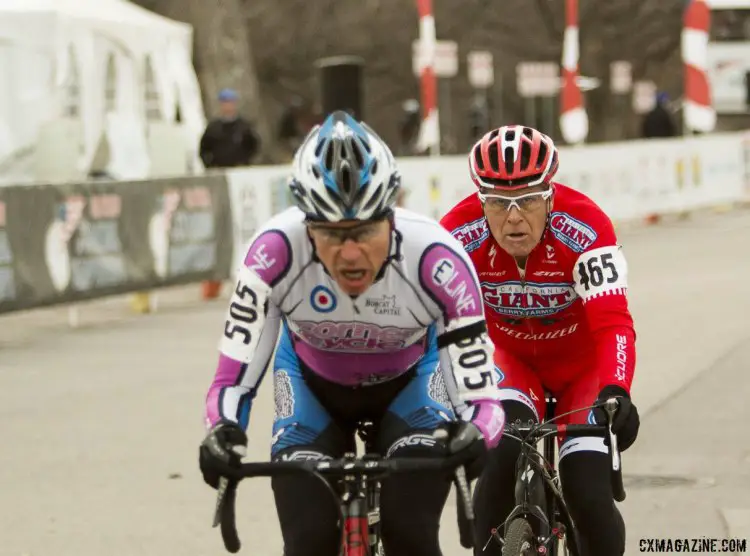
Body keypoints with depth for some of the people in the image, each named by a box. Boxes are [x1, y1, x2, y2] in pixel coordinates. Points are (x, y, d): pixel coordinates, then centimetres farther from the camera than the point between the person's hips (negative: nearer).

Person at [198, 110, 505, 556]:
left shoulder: (435, 259, -36)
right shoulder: (278, 251, -36)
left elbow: (481, 397, -33)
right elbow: (234, 377, -31)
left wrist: (471, 433, -55)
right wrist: (222, 433, -51)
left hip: (409, 382, -1)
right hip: (312, 383, 1)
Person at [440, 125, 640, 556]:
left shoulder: (585, 228, -32)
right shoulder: (461, 235, -26)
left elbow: (614, 324, -38)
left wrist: (615, 392, -54)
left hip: (583, 363, -1)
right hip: (512, 359, 2)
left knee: (588, 494, -15)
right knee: (501, 457, -27)